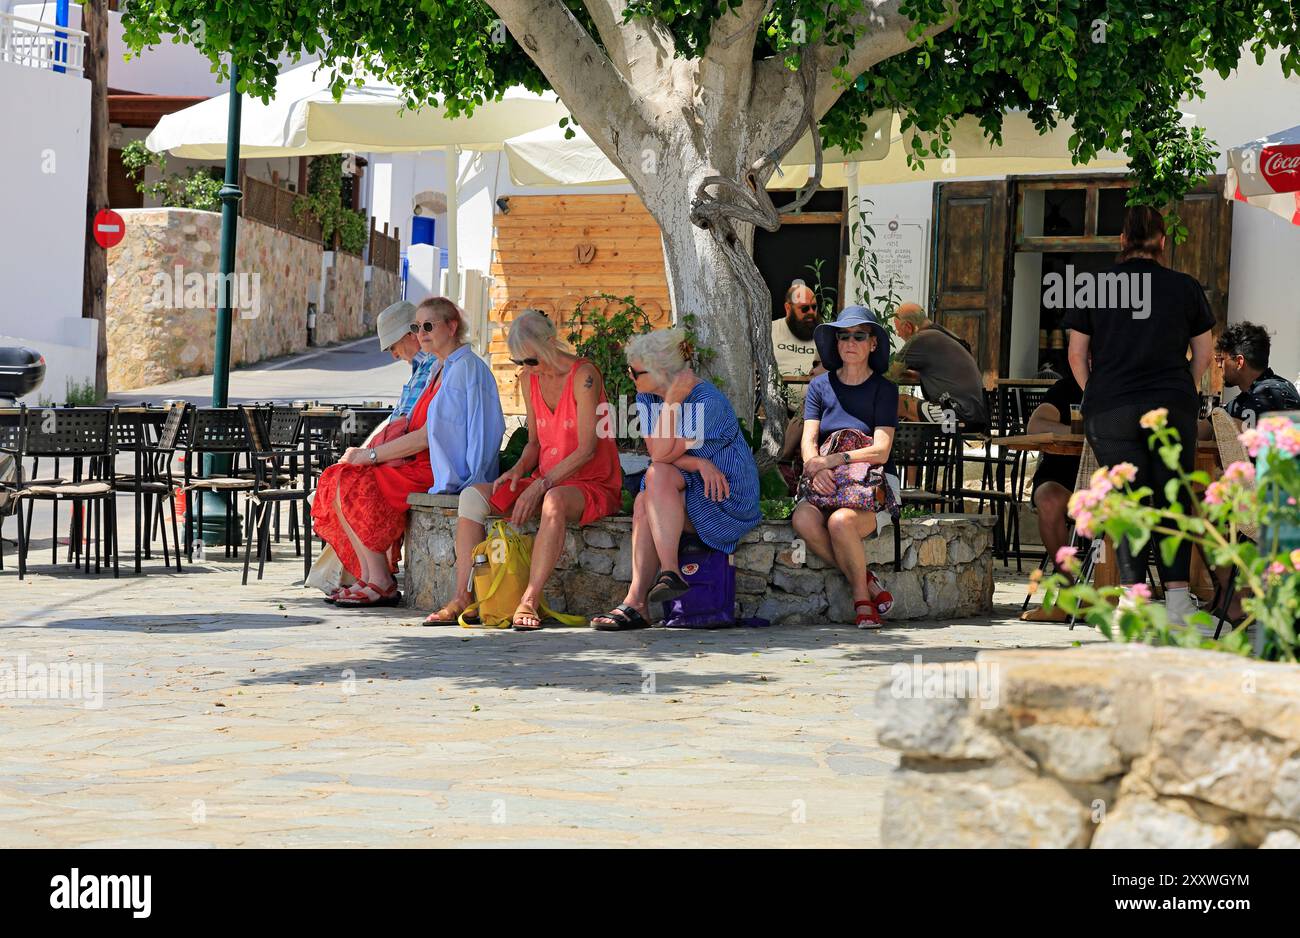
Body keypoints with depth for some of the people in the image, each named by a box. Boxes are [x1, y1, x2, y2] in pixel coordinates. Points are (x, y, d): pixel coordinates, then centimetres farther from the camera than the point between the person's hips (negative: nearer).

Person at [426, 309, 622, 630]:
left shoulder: (583, 375, -14)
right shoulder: (532, 379, 9)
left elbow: (587, 449, -19)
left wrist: (540, 486, -24)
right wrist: (519, 470, -5)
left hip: (592, 484, -7)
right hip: (545, 481, 7)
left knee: (554, 503, -42)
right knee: (473, 495, -12)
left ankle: (530, 601, -42)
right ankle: (463, 597, -19)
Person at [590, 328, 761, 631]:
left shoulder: (707, 401, -20)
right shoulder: (647, 398, 2)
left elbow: (664, 454, -23)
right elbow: (657, 452, -8)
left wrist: (672, 402, -27)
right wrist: (699, 463, -23)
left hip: (730, 500, -6)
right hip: (685, 492, 6)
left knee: (657, 476, -29)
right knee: (644, 502, -25)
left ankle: (669, 572, -32)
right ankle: (636, 602, -33)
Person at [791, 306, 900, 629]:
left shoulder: (884, 389, 5)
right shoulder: (821, 386, 14)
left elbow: (881, 451, -6)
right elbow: (809, 441, 3)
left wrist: (831, 460, -18)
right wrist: (816, 469, -20)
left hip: (871, 488, -3)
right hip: (827, 487, 3)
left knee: (840, 520, -36)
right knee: (803, 519, -32)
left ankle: (862, 598, -14)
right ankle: (866, 582, -18)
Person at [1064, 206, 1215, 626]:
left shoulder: (1094, 286, 3)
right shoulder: (1185, 287, 4)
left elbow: (1077, 355, 5)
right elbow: (1204, 355, 9)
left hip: (1110, 412, 0)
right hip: (1172, 408, 0)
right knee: (1173, 501, 5)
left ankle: (1133, 595, -5)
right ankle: (1177, 599, -1)